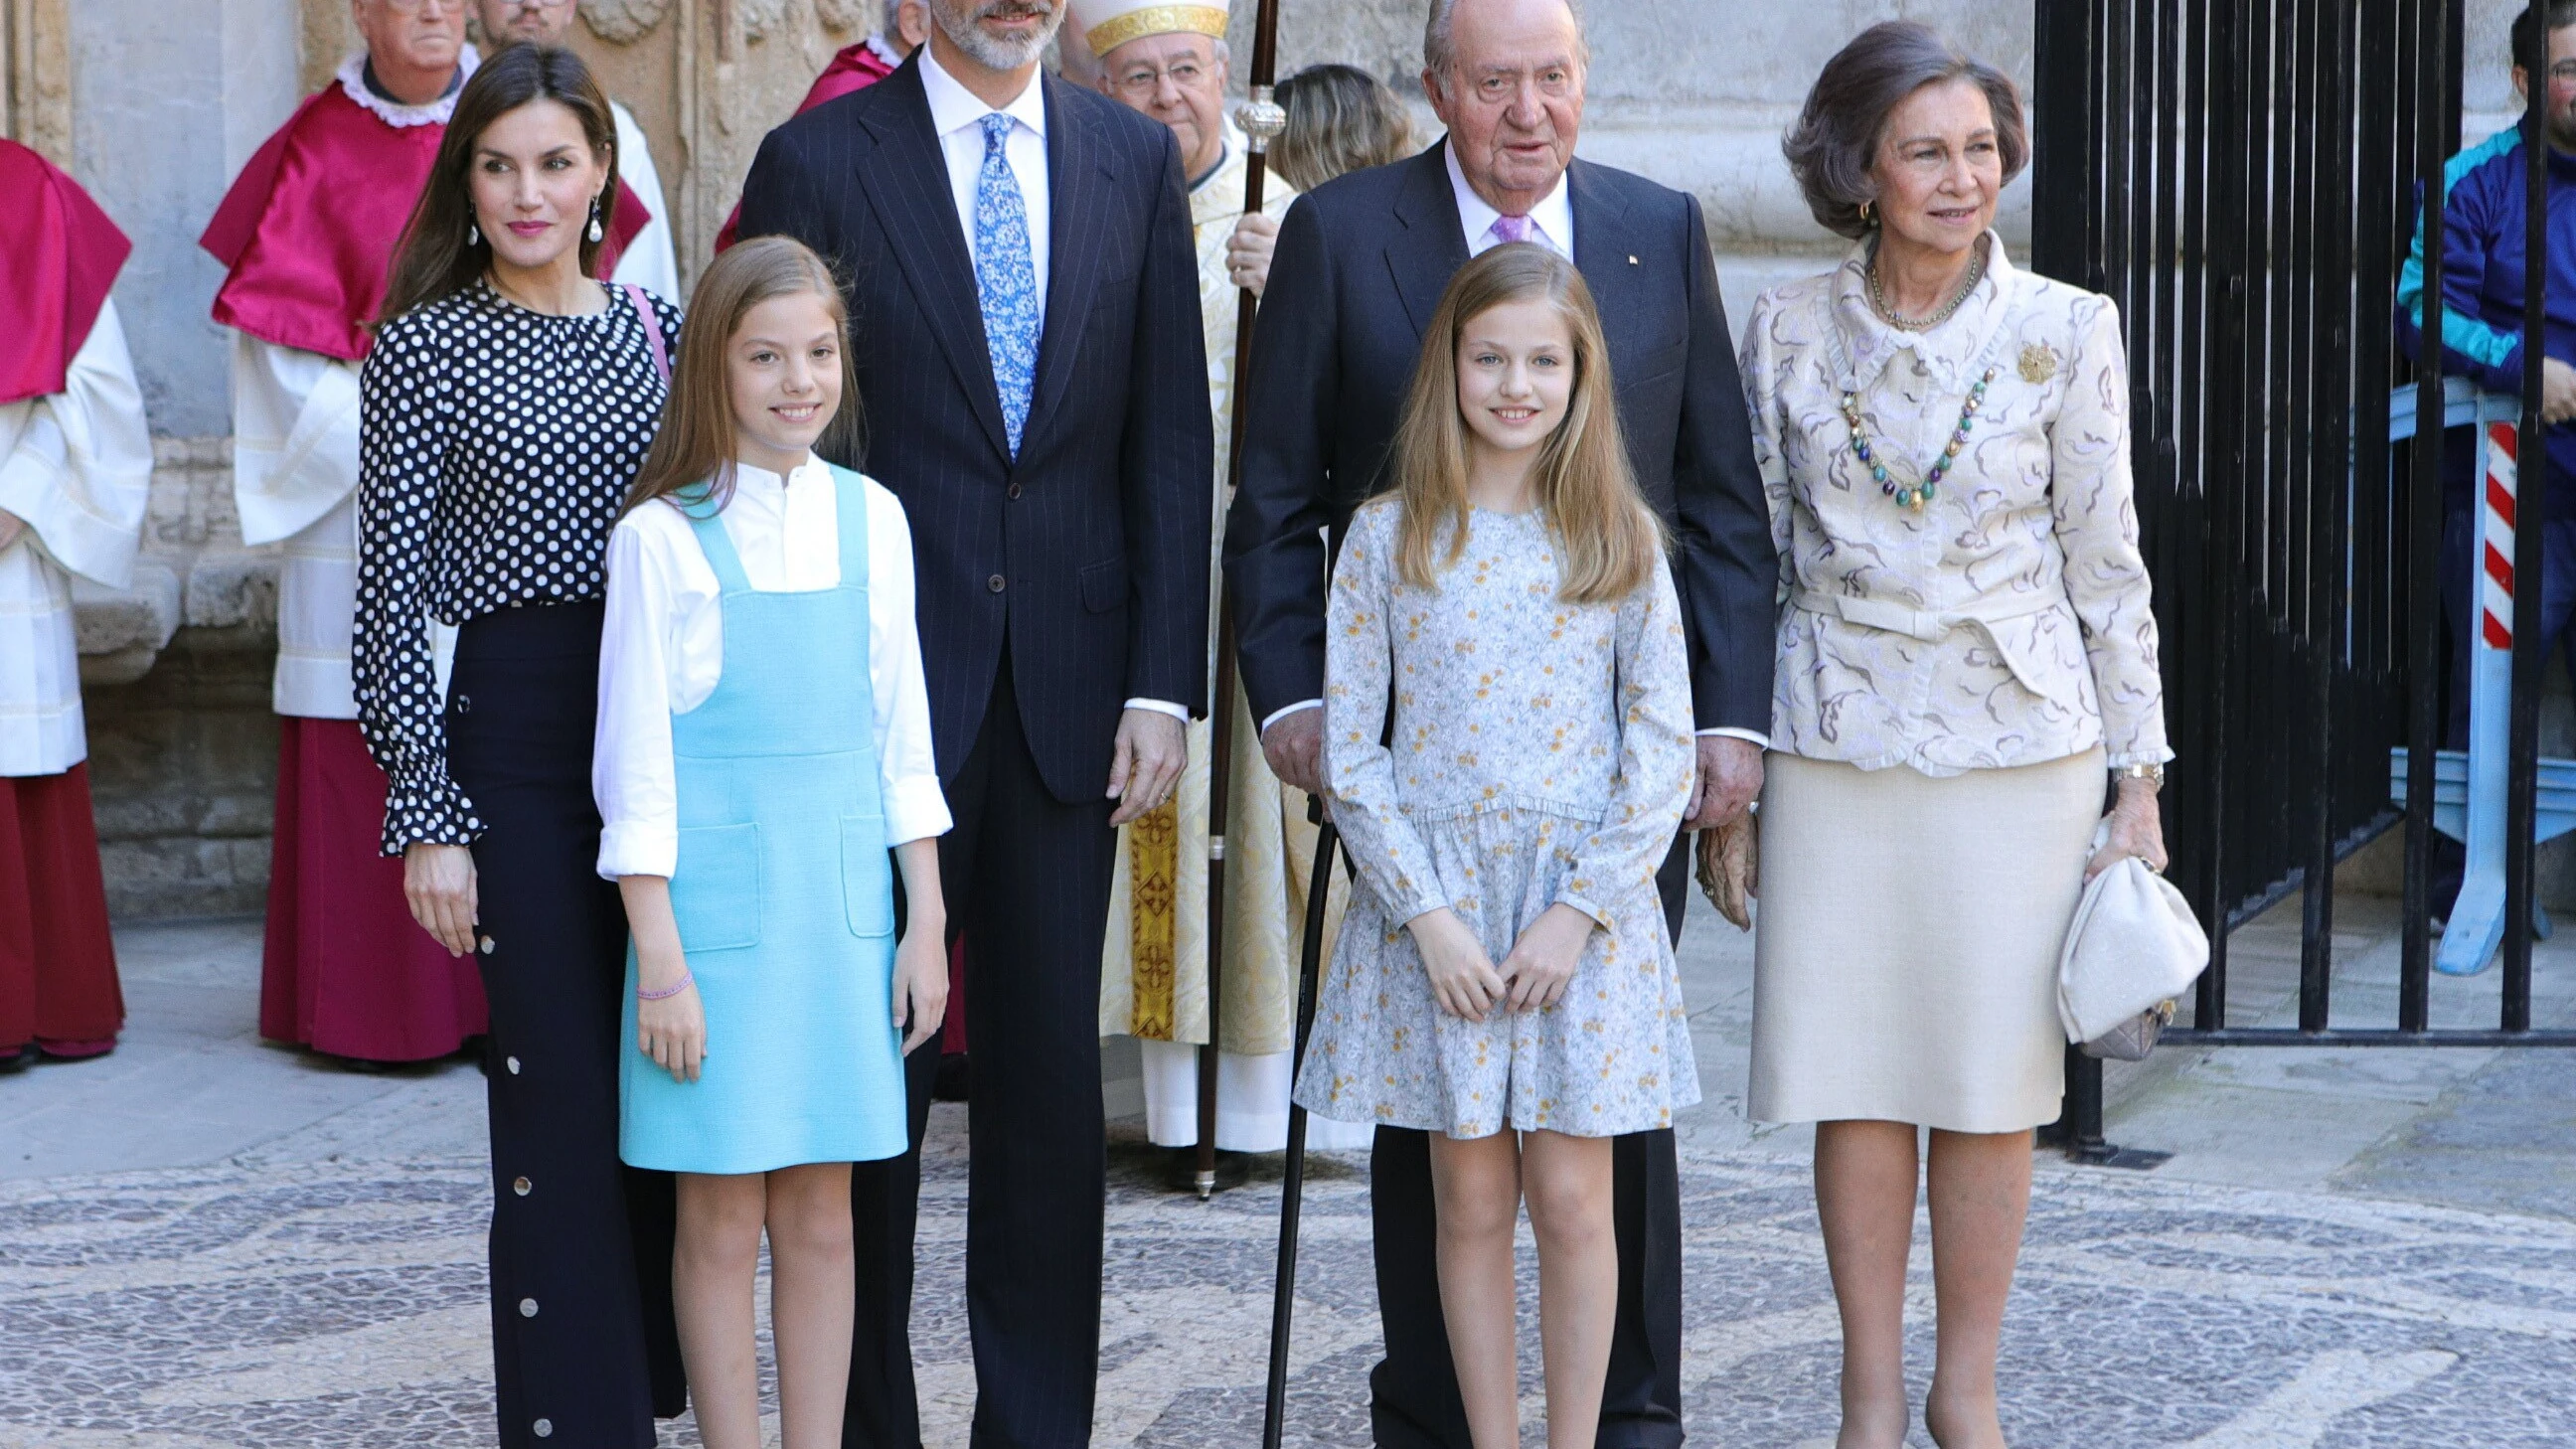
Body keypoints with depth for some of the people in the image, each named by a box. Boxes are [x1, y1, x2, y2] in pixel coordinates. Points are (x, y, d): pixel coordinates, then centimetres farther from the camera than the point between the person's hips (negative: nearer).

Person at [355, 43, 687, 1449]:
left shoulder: (658, 327, 9)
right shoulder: (425, 346, -3)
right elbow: (392, 594, -4)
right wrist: (424, 812, -9)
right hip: (515, 736, -4)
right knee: (559, 1095, -3)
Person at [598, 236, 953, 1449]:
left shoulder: (869, 518, 6)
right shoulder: (662, 536, -7)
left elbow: (900, 733, 11)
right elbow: (635, 766, -6)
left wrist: (925, 922, 8)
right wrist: (659, 961, -10)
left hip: (842, 900, 4)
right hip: (715, 902, -4)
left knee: (821, 1212, 9)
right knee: (722, 1216, 3)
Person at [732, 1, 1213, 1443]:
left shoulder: (1136, 159, 8)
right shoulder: (818, 162, -2)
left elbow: (1171, 439, 6)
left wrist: (1163, 682, 0)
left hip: (1069, 687, 3)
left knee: (1052, 1075, 7)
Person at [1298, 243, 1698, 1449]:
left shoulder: (1623, 539, 3)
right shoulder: (1388, 537, 1)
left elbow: (1663, 748, 1)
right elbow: (1349, 751, -1)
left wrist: (1583, 908, -9)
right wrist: (1426, 914, -9)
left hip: (1585, 908, 0)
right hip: (1434, 901, 0)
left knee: (1571, 1202, 1)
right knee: (1470, 1202, 5)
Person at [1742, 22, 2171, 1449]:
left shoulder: (2066, 331, -3)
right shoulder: (1788, 328, 1)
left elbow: (2107, 561, 1)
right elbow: (1755, 545, 9)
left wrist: (2139, 779, 0)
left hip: (2018, 743, -1)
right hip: (1838, 744, 1)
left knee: (1991, 1083, 3)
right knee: (1853, 1079, 3)